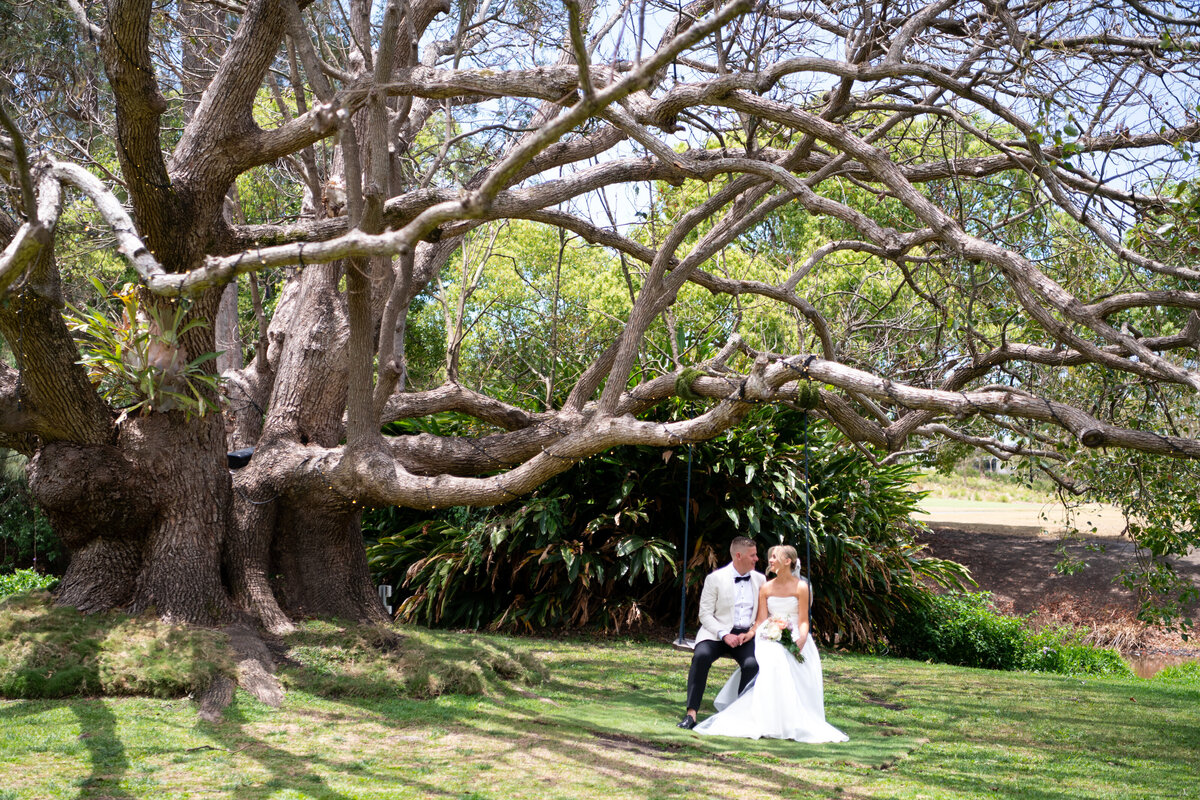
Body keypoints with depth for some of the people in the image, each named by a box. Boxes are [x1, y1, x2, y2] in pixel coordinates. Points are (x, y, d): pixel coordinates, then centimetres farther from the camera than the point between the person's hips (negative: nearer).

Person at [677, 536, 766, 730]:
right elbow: (705, 614, -2)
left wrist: (752, 632, -6)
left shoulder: (759, 579, 11)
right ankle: (691, 714, -30)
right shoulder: (715, 579, 0)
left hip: (746, 634, 2)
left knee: (752, 664, -30)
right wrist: (724, 634, -17)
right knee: (701, 656, -32)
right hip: (717, 633, -2)